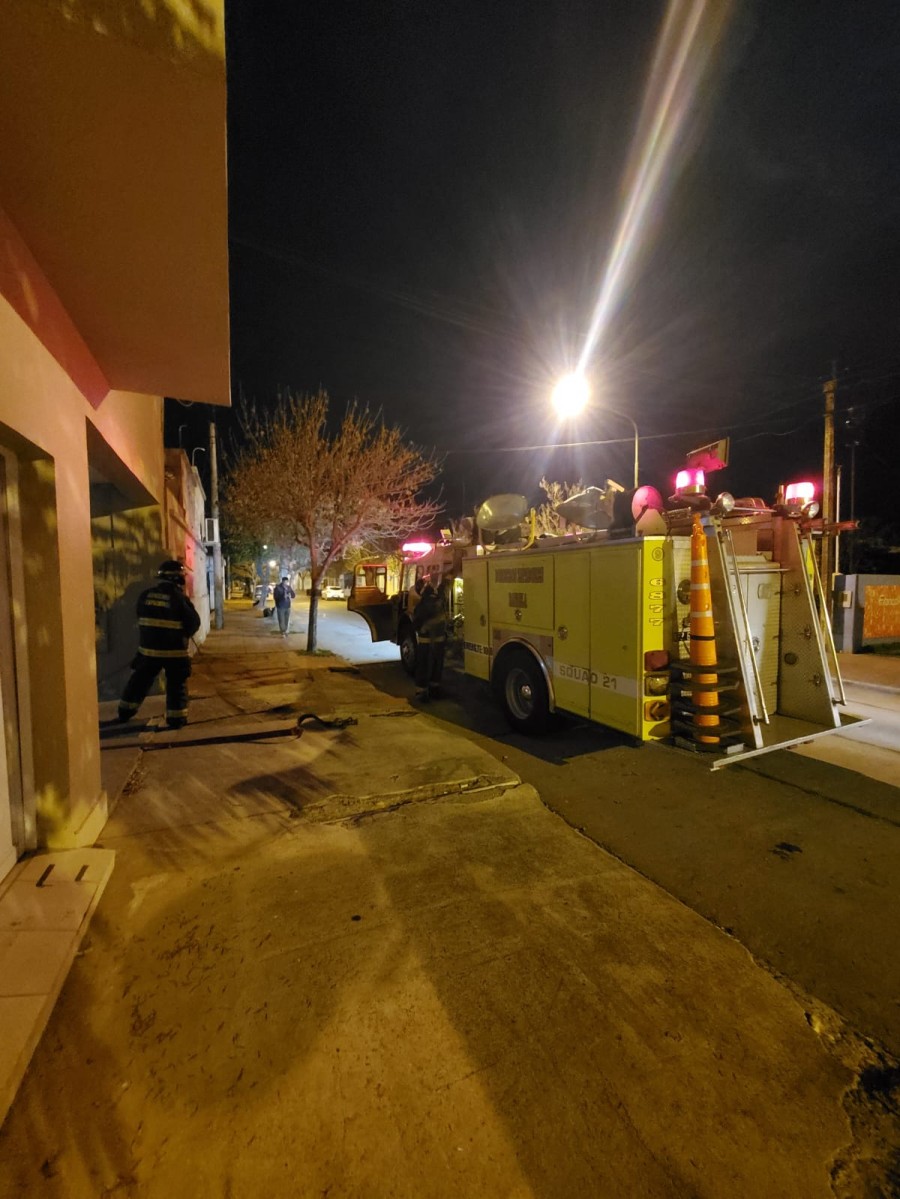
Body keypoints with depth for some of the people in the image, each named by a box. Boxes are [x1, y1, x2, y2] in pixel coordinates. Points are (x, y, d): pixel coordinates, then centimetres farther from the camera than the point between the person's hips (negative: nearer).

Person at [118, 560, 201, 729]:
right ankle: (176, 719, 6)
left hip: (147, 648, 5)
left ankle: (125, 712, 34)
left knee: (139, 681, 21)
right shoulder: (179, 597, -13)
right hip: (174, 651, -4)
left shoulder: (145, 595, 1)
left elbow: (139, 618, 13)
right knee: (176, 685, 5)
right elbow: (194, 623, -9)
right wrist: (183, 635, 10)